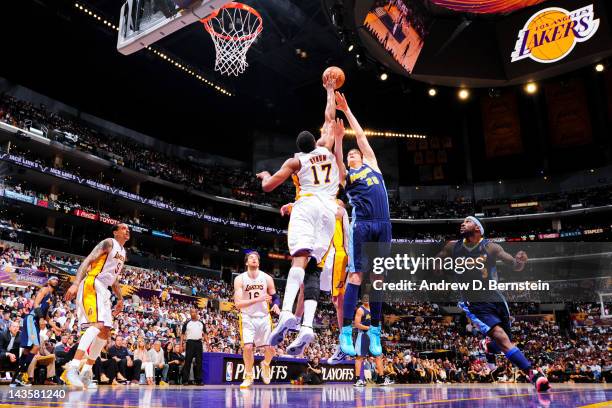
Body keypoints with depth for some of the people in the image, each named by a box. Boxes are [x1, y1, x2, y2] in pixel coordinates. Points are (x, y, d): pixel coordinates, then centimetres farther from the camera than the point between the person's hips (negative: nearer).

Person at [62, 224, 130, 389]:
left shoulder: (123, 252, 22)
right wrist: (76, 283, -28)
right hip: (91, 285, -10)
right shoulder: (109, 243, -4)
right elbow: (88, 260, -15)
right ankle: (73, 367, -31)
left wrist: (120, 298, 24)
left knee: (105, 332, 7)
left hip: (103, 290, 10)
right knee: (98, 324, -26)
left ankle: (87, 370, 16)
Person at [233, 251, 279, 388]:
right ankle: (249, 375, 10)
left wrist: (276, 305, -16)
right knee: (247, 347, -15)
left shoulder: (267, 278, -2)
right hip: (247, 318, -2)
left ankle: (265, 365, 31)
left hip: (264, 316, 2)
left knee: (270, 348, -4)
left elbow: (275, 296, 8)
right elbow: (238, 304, -14)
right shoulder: (240, 279, -7)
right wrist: (257, 300, -24)